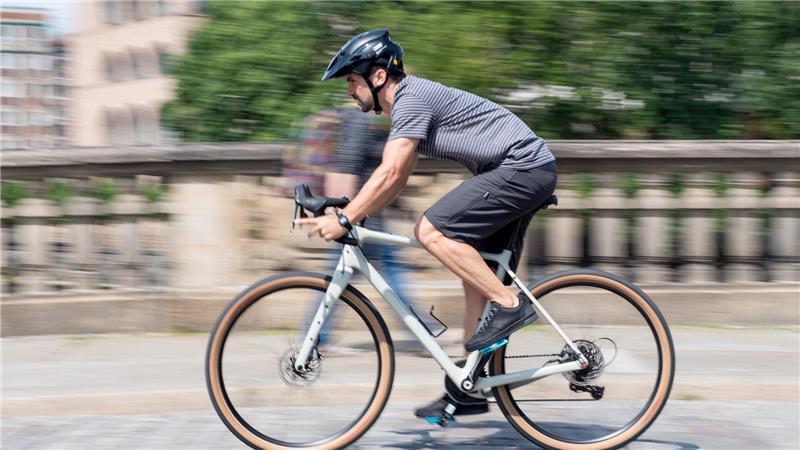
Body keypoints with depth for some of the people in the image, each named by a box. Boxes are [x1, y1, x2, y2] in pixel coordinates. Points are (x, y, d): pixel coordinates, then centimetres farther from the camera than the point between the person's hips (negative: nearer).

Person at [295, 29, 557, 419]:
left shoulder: (412, 98, -15)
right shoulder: (409, 100, 16)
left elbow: (390, 174, -24)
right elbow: (396, 179, 22)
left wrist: (343, 220, -23)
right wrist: (348, 213, 14)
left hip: (523, 168, -10)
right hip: (528, 171, 10)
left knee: (432, 231, -18)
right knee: (477, 274, 10)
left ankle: (510, 305, -13)